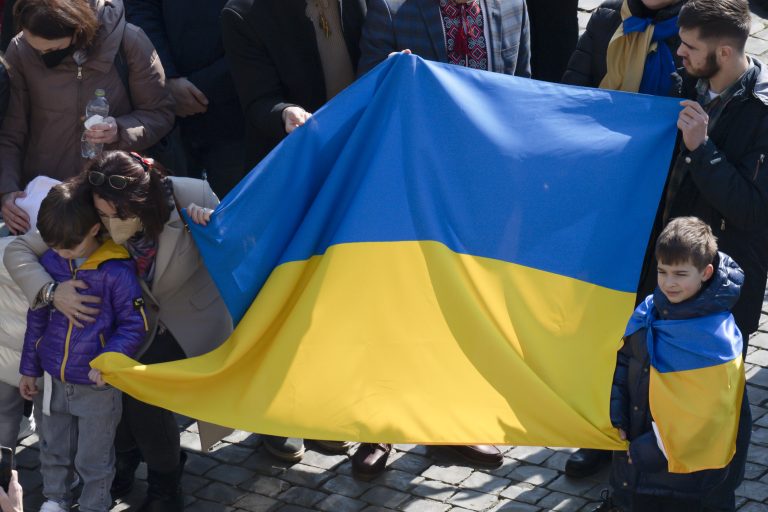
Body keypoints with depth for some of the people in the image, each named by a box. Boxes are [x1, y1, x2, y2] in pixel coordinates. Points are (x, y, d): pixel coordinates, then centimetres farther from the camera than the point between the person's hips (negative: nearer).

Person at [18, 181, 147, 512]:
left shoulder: (117, 271, -20)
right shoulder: (50, 262, -3)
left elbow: (133, 324, -13)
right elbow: (37, 320, 8)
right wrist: (29, 369, 13)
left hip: (97, 386, -5)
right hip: (54, 382, 5)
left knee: (93, 459, 10)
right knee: (53, 450, 23)